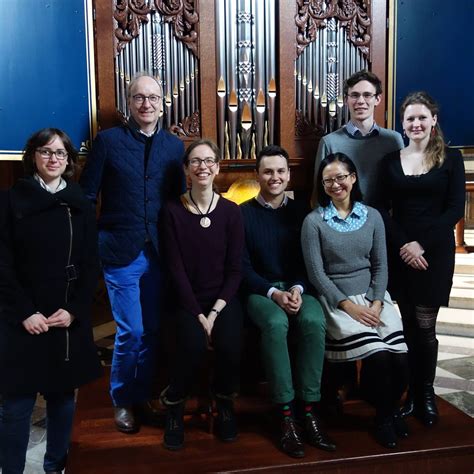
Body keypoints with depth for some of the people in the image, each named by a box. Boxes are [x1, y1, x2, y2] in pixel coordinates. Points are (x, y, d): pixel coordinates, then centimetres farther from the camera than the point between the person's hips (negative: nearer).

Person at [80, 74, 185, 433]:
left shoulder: (174, 146, 9)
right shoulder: (108, 141, 0)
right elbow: (87, 196, -1)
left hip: (160, 252, 3)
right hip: (121, 252, -3)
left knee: (151, 331, 10)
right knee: (131, 331, 2)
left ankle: (142, 397, 30)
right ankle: (122, 400, 25)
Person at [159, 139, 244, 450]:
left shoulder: (231, 211, 0)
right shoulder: (173, 211, -4)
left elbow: (235, 269, -2)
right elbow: (176, 269, -7)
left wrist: (215, 312, -13)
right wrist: (199, 314, -14)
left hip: (224, 298, 1)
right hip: (187, 300, -1)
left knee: (231, 345, -25)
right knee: (194, 346, -27)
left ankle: (225, 404, 8)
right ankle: (174, 404, 4)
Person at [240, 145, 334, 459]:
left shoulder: (300, 211, 8)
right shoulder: (244, 213, 0)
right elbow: (243, 266, -4)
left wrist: (297, 289, -13)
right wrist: (274, 293, -17)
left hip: (297, 288, 3)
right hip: (260, 290, -2)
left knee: (314, 321, -30)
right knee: (275, 323, -35)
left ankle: (308, 409, -20)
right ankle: (286, 414, -25)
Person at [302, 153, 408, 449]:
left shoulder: (372, 216, 8)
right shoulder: (314, 221, -4)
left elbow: (381, 265, 7)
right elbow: (316, 274, -7)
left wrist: (376, 303, -8)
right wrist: (349, 306, -14)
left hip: (373, 296, 4)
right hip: (336, 299, -3)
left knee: (401, 357, -18)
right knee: (378, 356, -24)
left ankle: (392, 407, 13)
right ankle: (384, 414, 6)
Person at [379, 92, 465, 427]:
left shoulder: (451, 158, 2)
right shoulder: (391, 160, 8)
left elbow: (455, 209, -4)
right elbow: (383, 209, 3)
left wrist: (421, 243, -13)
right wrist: (402, 245, -11)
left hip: (435, 251, -2)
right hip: (399, 251, 2)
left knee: (425, 326, 0)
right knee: (408, 325, 6)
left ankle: (427, 394, 19)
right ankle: (412, 393, 20)